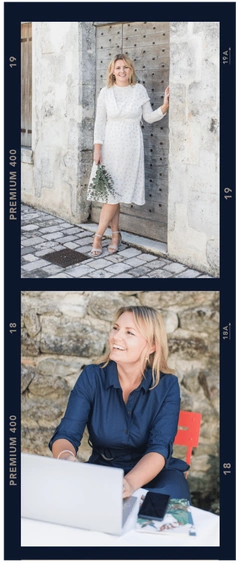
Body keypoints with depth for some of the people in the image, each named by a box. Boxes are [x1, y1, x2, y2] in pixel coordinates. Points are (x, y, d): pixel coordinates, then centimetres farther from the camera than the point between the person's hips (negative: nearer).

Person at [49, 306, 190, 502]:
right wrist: (66, 457, -41)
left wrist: (130, 483, -43)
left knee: (168, 497, -35)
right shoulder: (92, 377, -9)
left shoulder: (167, 385, -12)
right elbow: (66, 433, -14)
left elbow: (160, 447, -22)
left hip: (155, 473, -2)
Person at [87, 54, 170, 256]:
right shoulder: (106, 92, 2)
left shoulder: (140, 90, 3)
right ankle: (116, 234, 13)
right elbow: (100, 122, 2)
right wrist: (97, 149, -5)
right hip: (110, 146, 1)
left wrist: (165, 105, -8)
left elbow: (149, 117, 8)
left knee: (115, 193, -3)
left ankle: (99, 235, 5)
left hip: (130, 148, -1)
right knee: (110, 192, 0)